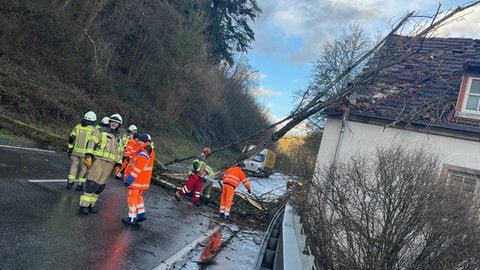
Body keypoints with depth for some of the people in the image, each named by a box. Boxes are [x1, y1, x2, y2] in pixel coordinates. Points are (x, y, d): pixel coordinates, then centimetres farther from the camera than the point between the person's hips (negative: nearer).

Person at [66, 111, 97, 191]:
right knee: (84, 168, 9)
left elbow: (71, 138, 6)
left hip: (75, 151, 3)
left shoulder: (77, 126, 5)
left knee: (74, 166, 14)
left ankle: (70, 183, 13)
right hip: (85, 152, -3)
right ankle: (79, 185, 13)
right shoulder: (92, 129, -7)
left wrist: (69, 149, 14)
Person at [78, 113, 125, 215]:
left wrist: (118, 165, 13)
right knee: (92, 183, -10)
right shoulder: (101, 131, 4)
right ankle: (84, 205, -5)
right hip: (98, 160, -5)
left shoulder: (119, 139, 20)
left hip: (110, 164, 5)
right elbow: (91, 143, -4)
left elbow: (120, 153, 22)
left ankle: (91, 204, 16)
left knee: (100, 185, 6)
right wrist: (88, 156, -15)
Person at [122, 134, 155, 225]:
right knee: (138, 196, 22)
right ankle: (142, 214, 24)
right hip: (144, 180, 9)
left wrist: (129, 179, -23)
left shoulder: (142, 155, -25)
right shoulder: (150, 152, 2)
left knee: (132, 198, 3)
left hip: (137, 180, -9)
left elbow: (137, 169, -26)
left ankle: (132, 219, 10)